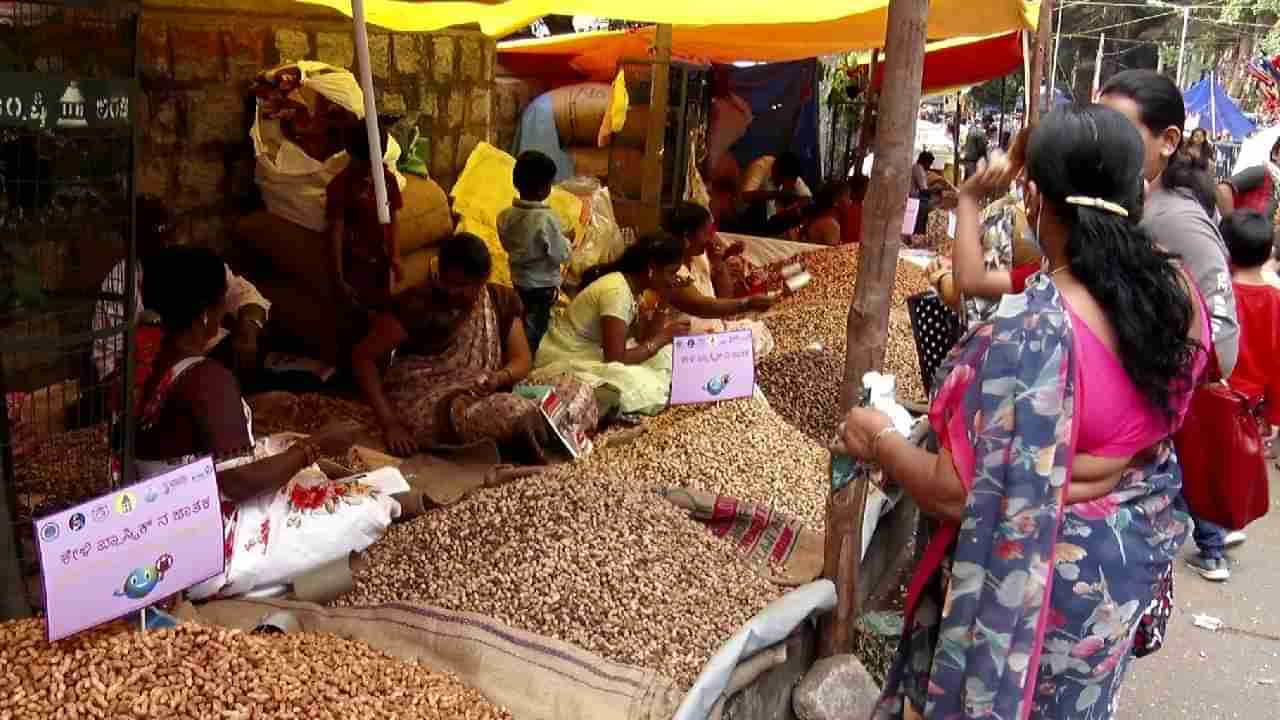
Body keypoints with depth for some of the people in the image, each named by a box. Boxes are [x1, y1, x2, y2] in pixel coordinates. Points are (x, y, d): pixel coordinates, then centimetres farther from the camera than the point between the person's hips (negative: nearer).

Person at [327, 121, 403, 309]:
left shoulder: (387, 178, -4)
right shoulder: (340, 186, -20)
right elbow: (335, 233, -19)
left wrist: (395, 256, 6)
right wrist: (338, 280, -20)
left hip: (380, 260, 5)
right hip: (354, 265, -5)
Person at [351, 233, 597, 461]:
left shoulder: (502, 301, 4)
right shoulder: (417, 303, -12)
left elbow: (522, 360, 3)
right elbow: (362, 357, -12)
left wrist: (499, 378, -21)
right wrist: (389, 424, -19)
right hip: (426, 404, -6)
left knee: (579, 395, -13)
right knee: (515, 414, -36)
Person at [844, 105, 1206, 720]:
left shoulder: (1031, 330, -33)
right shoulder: (1181, 291, -10)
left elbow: (959, 494, -29)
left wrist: (878, 441, -10)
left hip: (1039, 581, -7)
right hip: (1136, 551, 7)